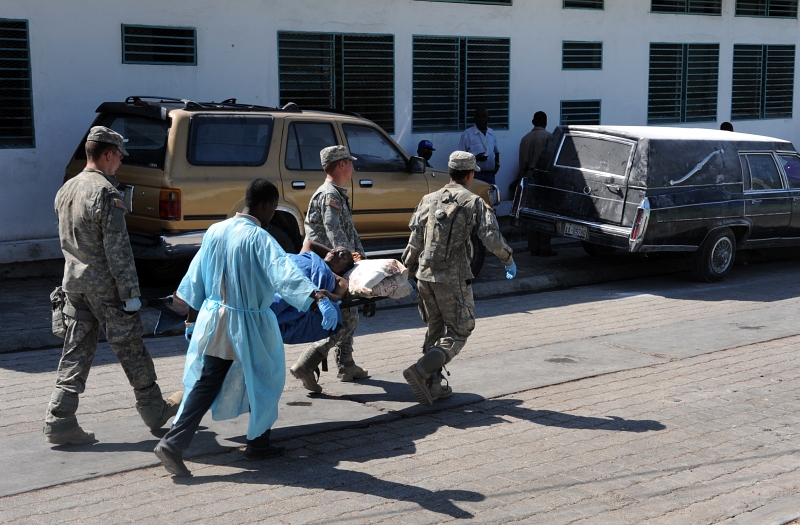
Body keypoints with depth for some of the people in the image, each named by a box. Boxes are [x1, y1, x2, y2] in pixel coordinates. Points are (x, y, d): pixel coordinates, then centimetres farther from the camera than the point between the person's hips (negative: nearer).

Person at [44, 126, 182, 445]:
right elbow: (117, 250, -19)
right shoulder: (106, 193, -17)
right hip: (105, 287, -7)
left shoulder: (65, 190, 9)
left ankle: (59, 421, 7)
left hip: (74, 284, 7)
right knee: (131, 350, 6)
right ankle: (154, 410, 19)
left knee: (76, 352, 10)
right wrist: (131, 293, -15)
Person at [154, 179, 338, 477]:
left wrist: (192, 318, 22)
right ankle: (257, 444, 27)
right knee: (264, 383, 16)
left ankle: (172, 443, -1)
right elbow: (283, 273, -33)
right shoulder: (258, 238, -17)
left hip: (213, 320, 6)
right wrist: (319, 298, -44)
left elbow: (196, 277, 11)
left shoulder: (215, 231, 4)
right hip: (248, 325, -5)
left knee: (205, 384, 11)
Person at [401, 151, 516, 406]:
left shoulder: (429, 200, 9)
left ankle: (433, 385, 18)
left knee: (435, 329, 18)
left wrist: (409, 270, 17)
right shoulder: (474, 203, -5)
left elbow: (415, 240, 7)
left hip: (425, 276, 6)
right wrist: (509, 260, 5)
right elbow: (492, 239, -13)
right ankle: (421, 371, -15)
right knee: (459, 331, 4)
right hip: (453, 279, -6)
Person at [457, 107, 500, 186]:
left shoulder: (492, 133, 15)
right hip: (475, 174, -5)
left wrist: (497, 163, 6)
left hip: (490, 174, 5)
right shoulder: (467, 134, -2)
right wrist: (475, 157, -20)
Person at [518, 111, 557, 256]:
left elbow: (522, 163, 11)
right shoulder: (548, 136, -6)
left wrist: (521, 178, 20)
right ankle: (545, 248, -3)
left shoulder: (525, 139, 10)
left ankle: (534, 247, 9)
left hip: (529, 177, 5)